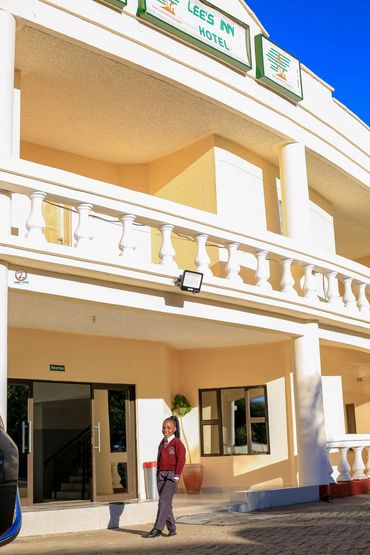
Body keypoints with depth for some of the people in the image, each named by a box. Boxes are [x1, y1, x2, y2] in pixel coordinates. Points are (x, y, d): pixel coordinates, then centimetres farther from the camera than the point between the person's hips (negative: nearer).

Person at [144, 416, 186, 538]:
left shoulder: (177, 443, -5)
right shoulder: (162, 443, 15)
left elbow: (181, 460, -10)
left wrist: (176, 476, -13)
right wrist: (158, 474, 12)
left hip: (172, 475, -6)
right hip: (161, 475, 6)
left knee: (163, 501, -14)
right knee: (166, 503, 6)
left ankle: (157, 529, -14)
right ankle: (172, 528, 15)